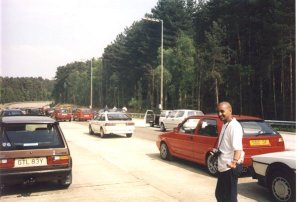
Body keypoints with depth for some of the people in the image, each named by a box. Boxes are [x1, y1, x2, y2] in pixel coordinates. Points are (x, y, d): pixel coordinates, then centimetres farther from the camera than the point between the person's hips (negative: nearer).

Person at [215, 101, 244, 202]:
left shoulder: (234, 126, -18)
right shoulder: (225, 125, 13)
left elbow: (237, 147, -32)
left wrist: (235, 161, -45)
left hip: (230, 167, -10)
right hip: (223, 166, 10)